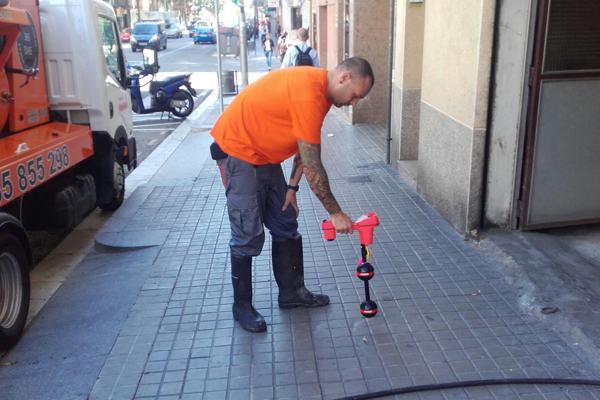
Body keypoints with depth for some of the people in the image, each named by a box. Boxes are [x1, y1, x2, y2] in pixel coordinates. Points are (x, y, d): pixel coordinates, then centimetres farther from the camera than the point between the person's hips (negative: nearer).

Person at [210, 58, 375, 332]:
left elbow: (307, 150, 7)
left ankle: (291, 292, 23)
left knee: (285, 227, 11)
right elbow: (313, 167, -26)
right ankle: (242, 306, 10)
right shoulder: (308, 95, -29)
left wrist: (292, 188, 2)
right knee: (248, 236, -5)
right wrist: (335, 213, -18)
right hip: (237, 152, -10)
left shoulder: (320, 87, 2)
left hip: (265, 155, 10)